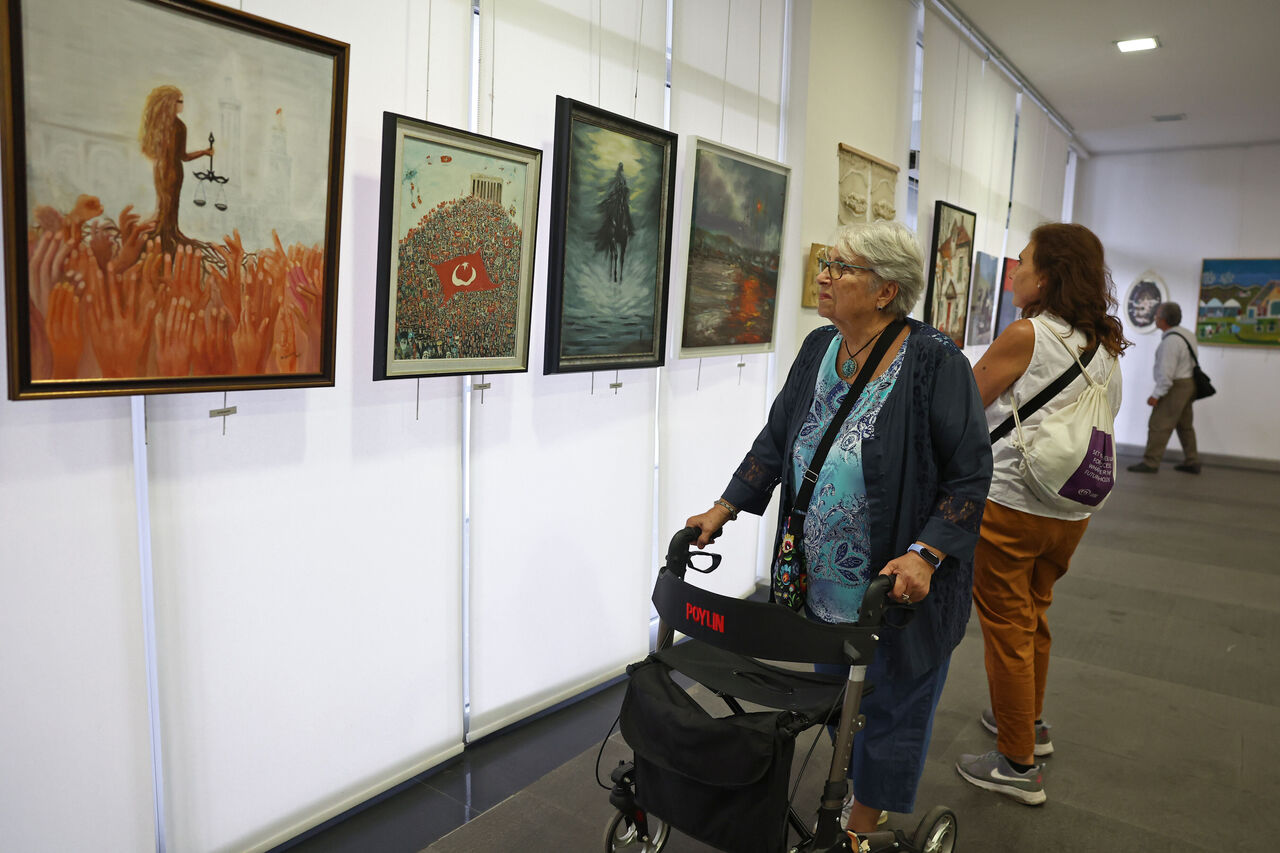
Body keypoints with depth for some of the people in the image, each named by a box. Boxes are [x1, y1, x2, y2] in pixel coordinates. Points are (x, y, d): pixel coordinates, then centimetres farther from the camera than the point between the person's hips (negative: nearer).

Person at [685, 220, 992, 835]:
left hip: (897, 587, -6)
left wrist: (923, 554, -25)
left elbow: (969, 475, -15)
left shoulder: (935, 363, -16)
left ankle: (859, 829, 32)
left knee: (890, 705, 12)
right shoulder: (818, 349, 3)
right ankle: (855, 791, 47)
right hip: (822, 583, 6)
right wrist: (724, 509, 3)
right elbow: (776, 441, 9)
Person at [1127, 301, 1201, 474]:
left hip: (1175, 386, -10)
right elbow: (1193, 359, 13)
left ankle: (1150, 463, -5)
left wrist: (1156, 395, -19)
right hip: (1188, 383, 10)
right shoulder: (1187, 334, 8)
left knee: (1159, 425, -7)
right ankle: (1192, 462, 22)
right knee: (1184, 425, 17)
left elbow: (1166, 372, -24)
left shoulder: (1171, 340, -21)